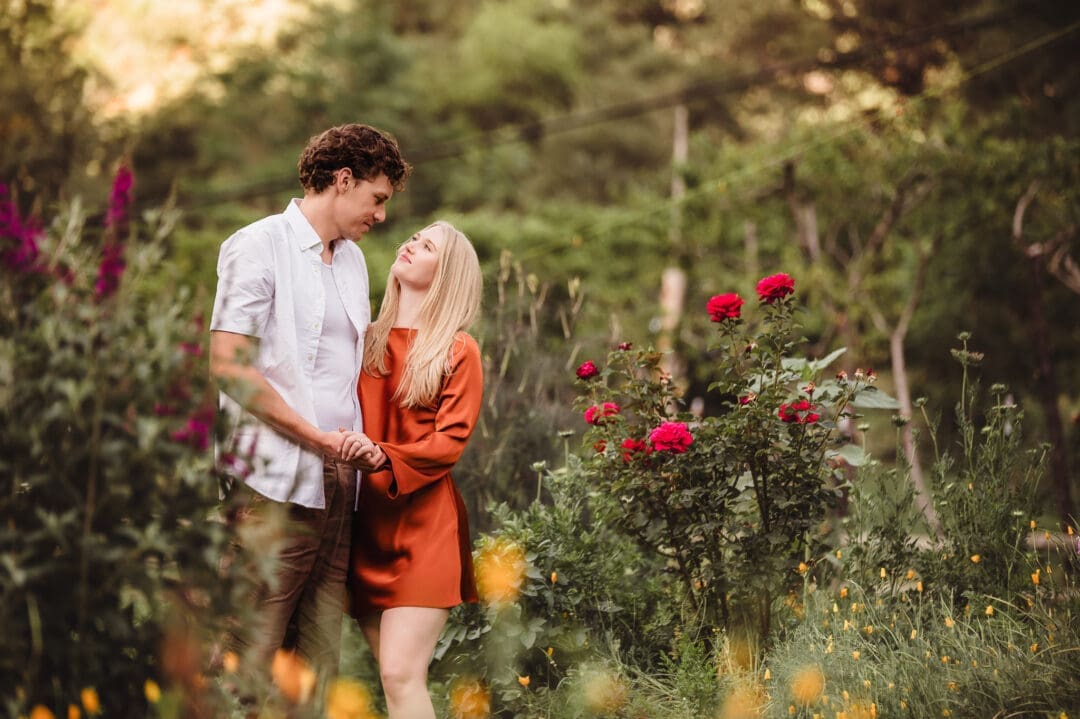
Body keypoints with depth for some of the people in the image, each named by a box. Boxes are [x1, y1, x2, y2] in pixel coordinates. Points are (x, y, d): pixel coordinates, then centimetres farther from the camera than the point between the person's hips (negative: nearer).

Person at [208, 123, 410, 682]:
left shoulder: (352, 259, 20)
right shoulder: (260, 245, -2)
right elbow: (228, 363, -11)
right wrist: (320, 439, -12)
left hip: (338, 484, 7)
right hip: (277, 486, -7)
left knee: (320, 664, 7)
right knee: (249, 661, -7)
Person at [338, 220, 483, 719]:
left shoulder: (458, 351, -1)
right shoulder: (368, 341, 14)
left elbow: (450, 439, -9)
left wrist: (384, 456, -23)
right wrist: (346, 452, -1)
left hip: (423, 525, -5)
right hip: (366, 520, 5)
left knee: (401, 674, -14)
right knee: (392, 676, 7)